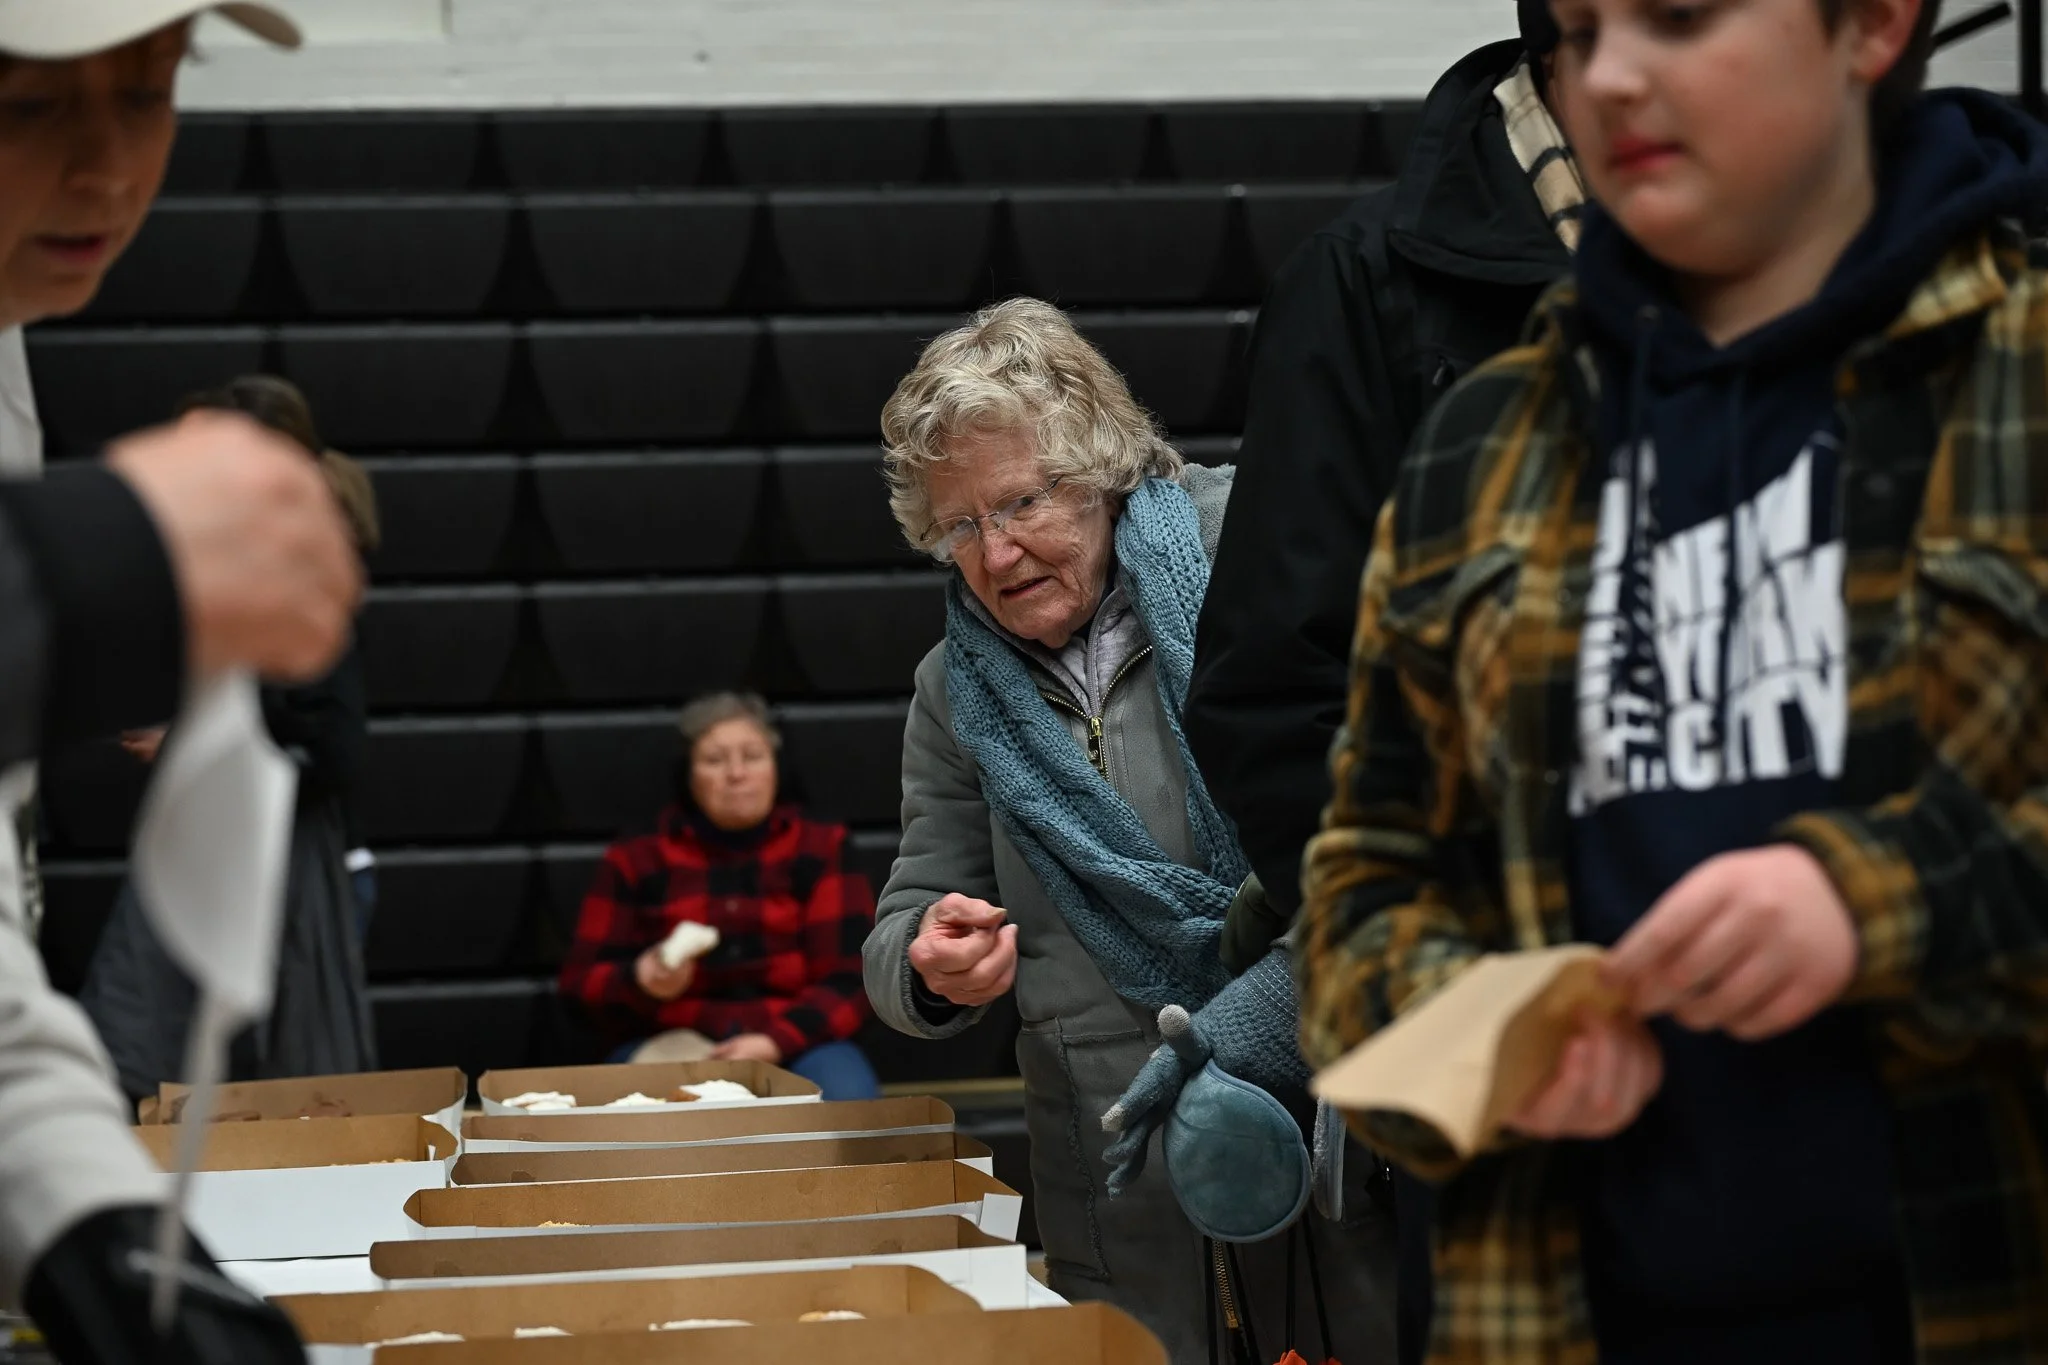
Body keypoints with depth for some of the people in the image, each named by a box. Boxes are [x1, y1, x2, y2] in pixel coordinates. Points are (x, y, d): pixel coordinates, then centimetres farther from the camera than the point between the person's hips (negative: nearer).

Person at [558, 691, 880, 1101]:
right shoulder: (636, 861, 10)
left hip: (796, 1045, 1)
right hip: (674, 1047, 0)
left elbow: (848, 981, -1)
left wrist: (775, 1043, -19)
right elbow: (582, 984, 7)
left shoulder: (821, 850, 9)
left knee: (849, 1105, -33)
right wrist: (641, 982, -16)